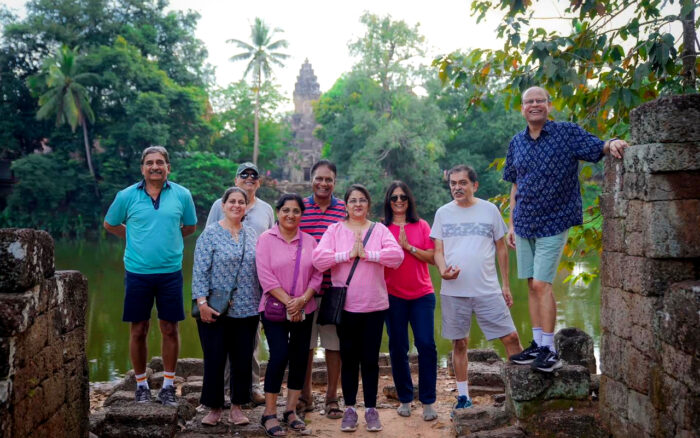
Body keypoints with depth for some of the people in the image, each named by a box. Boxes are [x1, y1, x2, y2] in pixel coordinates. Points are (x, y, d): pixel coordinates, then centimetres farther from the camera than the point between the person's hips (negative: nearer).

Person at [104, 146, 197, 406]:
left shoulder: (182, 195, 1)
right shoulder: (127, 196, 0)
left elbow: (190, 226, 16)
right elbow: (110, 224, 15)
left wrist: (168, 239, 8)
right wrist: (136, 239, 10)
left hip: (170, 272, 0)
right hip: (137, 272, 0)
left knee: (170, 330, 4)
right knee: (138, 331, 6)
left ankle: (168, 386, 17)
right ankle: (141, 385, 21)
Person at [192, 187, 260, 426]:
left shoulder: (252, 234, 8)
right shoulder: (210, 234, -4)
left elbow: (260, 269, 12)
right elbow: (200, 271, -8)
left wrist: (263, 301, 9)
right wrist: (202, 302, -15)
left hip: (247, 309, 4)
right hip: (215, 310, -4)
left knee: (243, 359, 8)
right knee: (214, 359, 3)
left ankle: (237, 406, 21)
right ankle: (214, 408, 17)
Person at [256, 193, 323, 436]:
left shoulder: (309, 241, 8)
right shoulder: (266, 239, -2)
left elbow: (317, 275, 3)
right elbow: (265, 276, -10)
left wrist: (301, 300, -12)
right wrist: (288, 302, -16)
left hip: (304, 311, 4)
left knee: (299, 358, 5)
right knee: (279, 355, -12)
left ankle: (291, 411, 18)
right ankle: (269, 413, 1)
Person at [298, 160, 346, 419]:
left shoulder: (344, 209, 4)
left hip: (335, 288, 0)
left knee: (334, 344, 5)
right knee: (304, 344, 9)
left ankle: (332, 398, 20)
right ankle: (305, 396, 25)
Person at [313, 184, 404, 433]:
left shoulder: (379, 230, 3)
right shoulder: (335, 230, 2)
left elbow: (397, 255, -13)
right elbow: (318, 258, -12)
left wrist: (367, 254, -18)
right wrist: (349, 254, -17)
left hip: (374, 305, 0)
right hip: (345, 306, 0)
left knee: (370, 359, 8)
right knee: (349, 358, 8)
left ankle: (371, 409, 19)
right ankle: (349, 409, 20)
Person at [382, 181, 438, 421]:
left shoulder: (421, 226, 5)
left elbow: (432, 257, -3)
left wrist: (409, 246, -12)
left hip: (422, 295, 0)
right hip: (393, 295, 0)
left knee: (426, 345, -8)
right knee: (398, 349, 6)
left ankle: (428, 402, 2)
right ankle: (405, 400, 21)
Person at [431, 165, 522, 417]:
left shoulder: (490, 210, 4)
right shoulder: (443, 213, 7)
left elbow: (501, 248, 8)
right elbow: (438, 251, 6)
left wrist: (506, 285, 5)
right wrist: (443, 270, -15)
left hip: (488, 290, -1)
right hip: (453, 291, 1)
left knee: (511, 338, -3)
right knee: (459, 344, 8)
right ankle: (463, 398, 20)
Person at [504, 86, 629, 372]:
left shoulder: (567, 133, -5)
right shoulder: (517, 143, 9)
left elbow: (598, 148, -12)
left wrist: (612, 143, -36)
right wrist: (511, 224, 12)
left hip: (552, 223, -5)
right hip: (524, 225, 5)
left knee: (541, 284, -11)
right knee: (532, 285, 8)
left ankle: (549, 351, -3)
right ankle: (537, 344, 17)